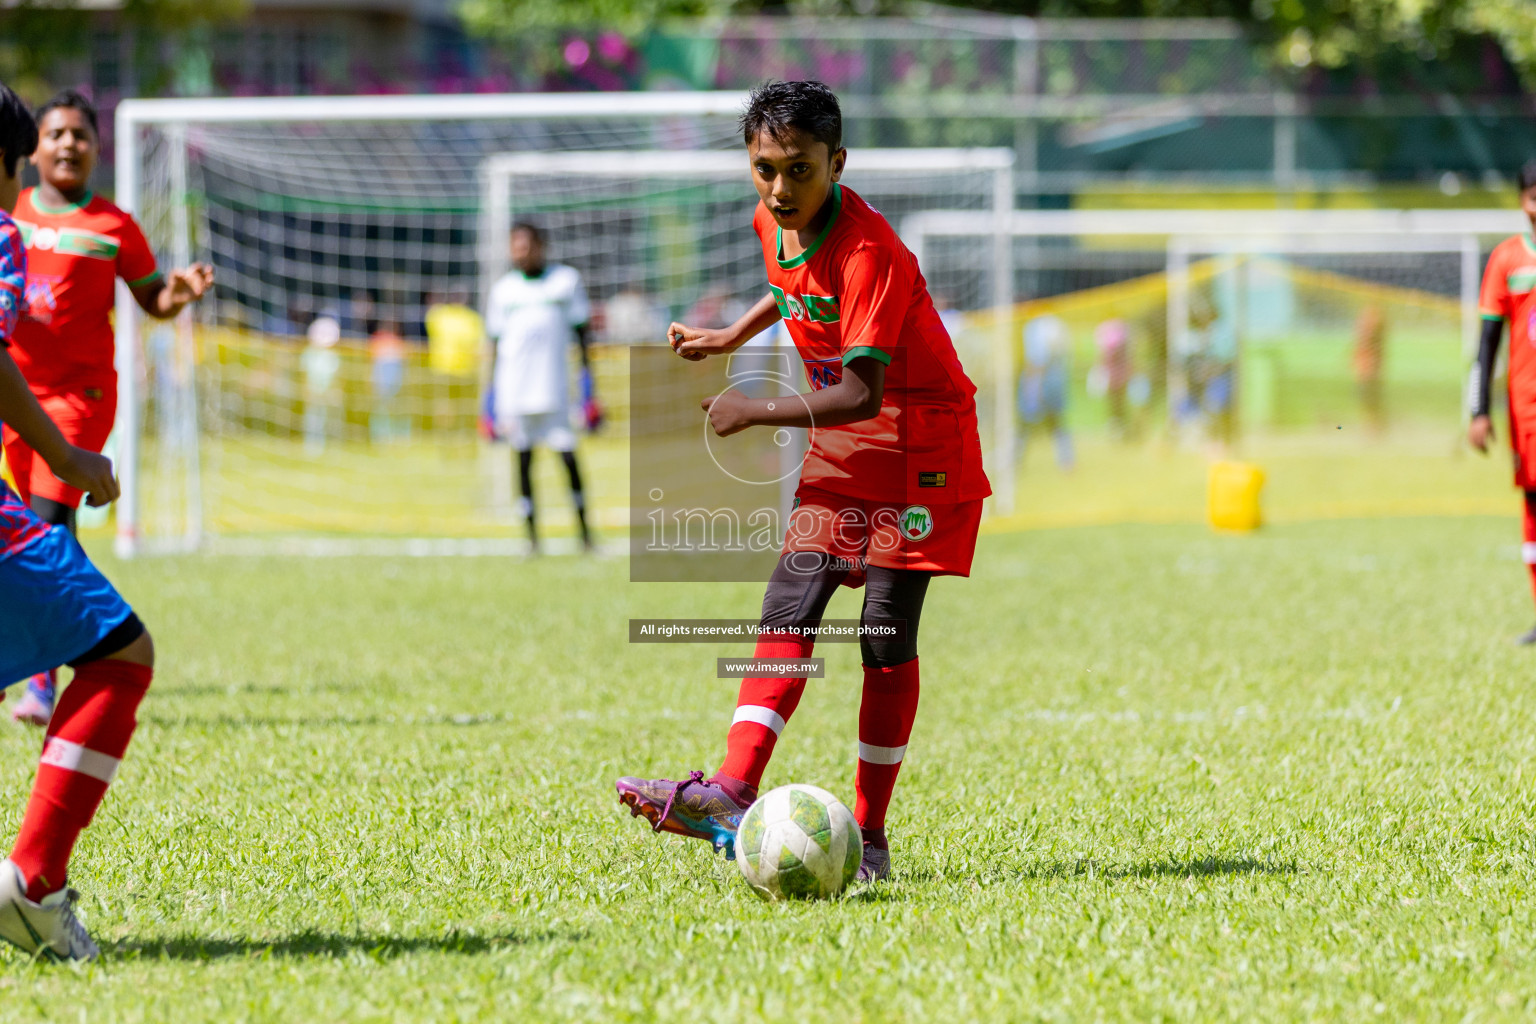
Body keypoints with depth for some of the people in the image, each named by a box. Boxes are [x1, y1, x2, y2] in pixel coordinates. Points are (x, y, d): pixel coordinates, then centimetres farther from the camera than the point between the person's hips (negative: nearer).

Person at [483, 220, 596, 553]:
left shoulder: (566, 280, 7)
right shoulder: (502, 290, 11)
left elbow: (581, 334, 8)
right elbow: (497, 343, 14)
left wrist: (588, 384, 2)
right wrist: (492, 399, 10)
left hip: (554, 384, -2)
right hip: (514, 385, 2)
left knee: (568, 456, -6)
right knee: (523, 457, 0)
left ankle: (585, 533, 6)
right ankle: (532, 536, 4)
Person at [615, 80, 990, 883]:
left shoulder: (866, 252, -26)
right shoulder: (771, 224, -1)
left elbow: (862, 395, -31)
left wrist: (756, 413, -28)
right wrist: (731, 338, 20)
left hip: (921, 452, -7)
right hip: (839, 454, 7)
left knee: (886, 635, -7)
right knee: (788, 612, -9)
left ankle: (869, 836, 1)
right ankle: (732, 794, -22)